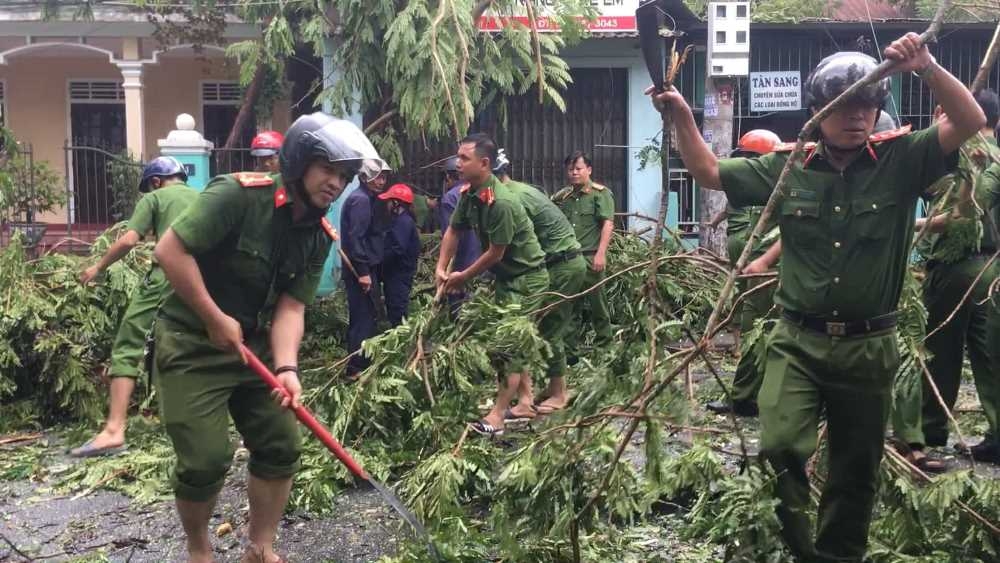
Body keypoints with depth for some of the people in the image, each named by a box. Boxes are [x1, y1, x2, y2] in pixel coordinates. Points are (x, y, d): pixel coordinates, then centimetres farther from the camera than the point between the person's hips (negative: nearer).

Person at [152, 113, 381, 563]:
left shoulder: (319, 237, 0)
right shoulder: (239, 194, -21)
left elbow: (291, 307, -3)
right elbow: (170, 250, -23)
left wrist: (286, 367, -20)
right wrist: (216, 319, -19)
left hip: (254, 346, 7)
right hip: (191, 344, -7)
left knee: (282, 446, 5)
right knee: (206, 459, -7)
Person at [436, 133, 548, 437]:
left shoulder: (501, 203, -29)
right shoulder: (469, 193, -3)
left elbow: (495, 253, -23)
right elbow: (453, 231, 9)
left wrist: (463, 277, -10)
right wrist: (441, 268, -2)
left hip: (526, 276, -9)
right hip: (505, 274, 9)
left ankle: (496, 416, -10)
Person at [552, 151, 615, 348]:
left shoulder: (600, 193, -2)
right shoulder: (562, 195, 13)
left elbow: (608, 224, -9)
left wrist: (601, 253, -17)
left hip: (590, 256, -5)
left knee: (596, 301, 1)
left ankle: (603, 343, 12)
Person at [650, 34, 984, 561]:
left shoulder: (901, 162, -3)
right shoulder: (786, 169, 0)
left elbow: (970, 123, -11)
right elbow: (709, 172, 9)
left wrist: (927, 67, -24)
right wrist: (683, 117, -2)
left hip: (869, 346, 0)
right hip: (798, 340, 0)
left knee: (855, 474, 14)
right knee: (779, 449, -20)